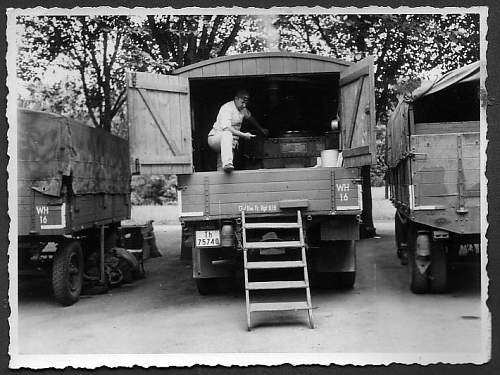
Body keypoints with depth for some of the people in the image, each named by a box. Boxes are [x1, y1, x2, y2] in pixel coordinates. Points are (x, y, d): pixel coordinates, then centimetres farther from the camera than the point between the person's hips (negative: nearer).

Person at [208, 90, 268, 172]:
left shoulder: (243, 109, 8)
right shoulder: (227, 108, -18)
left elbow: (250, 118, 31)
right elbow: (226, 128, -31)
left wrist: (261, 129, 40)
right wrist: (243, 135, -30)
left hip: (229, 140, 11)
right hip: (215, 138, -11)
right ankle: (227, 164, -59)